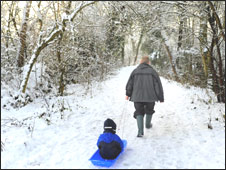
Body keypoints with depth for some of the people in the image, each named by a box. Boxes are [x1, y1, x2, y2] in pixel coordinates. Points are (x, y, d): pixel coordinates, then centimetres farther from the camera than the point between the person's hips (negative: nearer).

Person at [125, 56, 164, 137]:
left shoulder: (135, 71, 4)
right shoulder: (152, 71, 0)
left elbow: (129, 83, 7)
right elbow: (158, 85, -1)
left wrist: (128, 94, 19)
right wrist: (161, 98, 5)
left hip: (137, 97, 1)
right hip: (150, 97, 0)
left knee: (139, 112, 9)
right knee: (149, 110, 24)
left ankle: (140, 131, -4)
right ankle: (148, 124, 43)